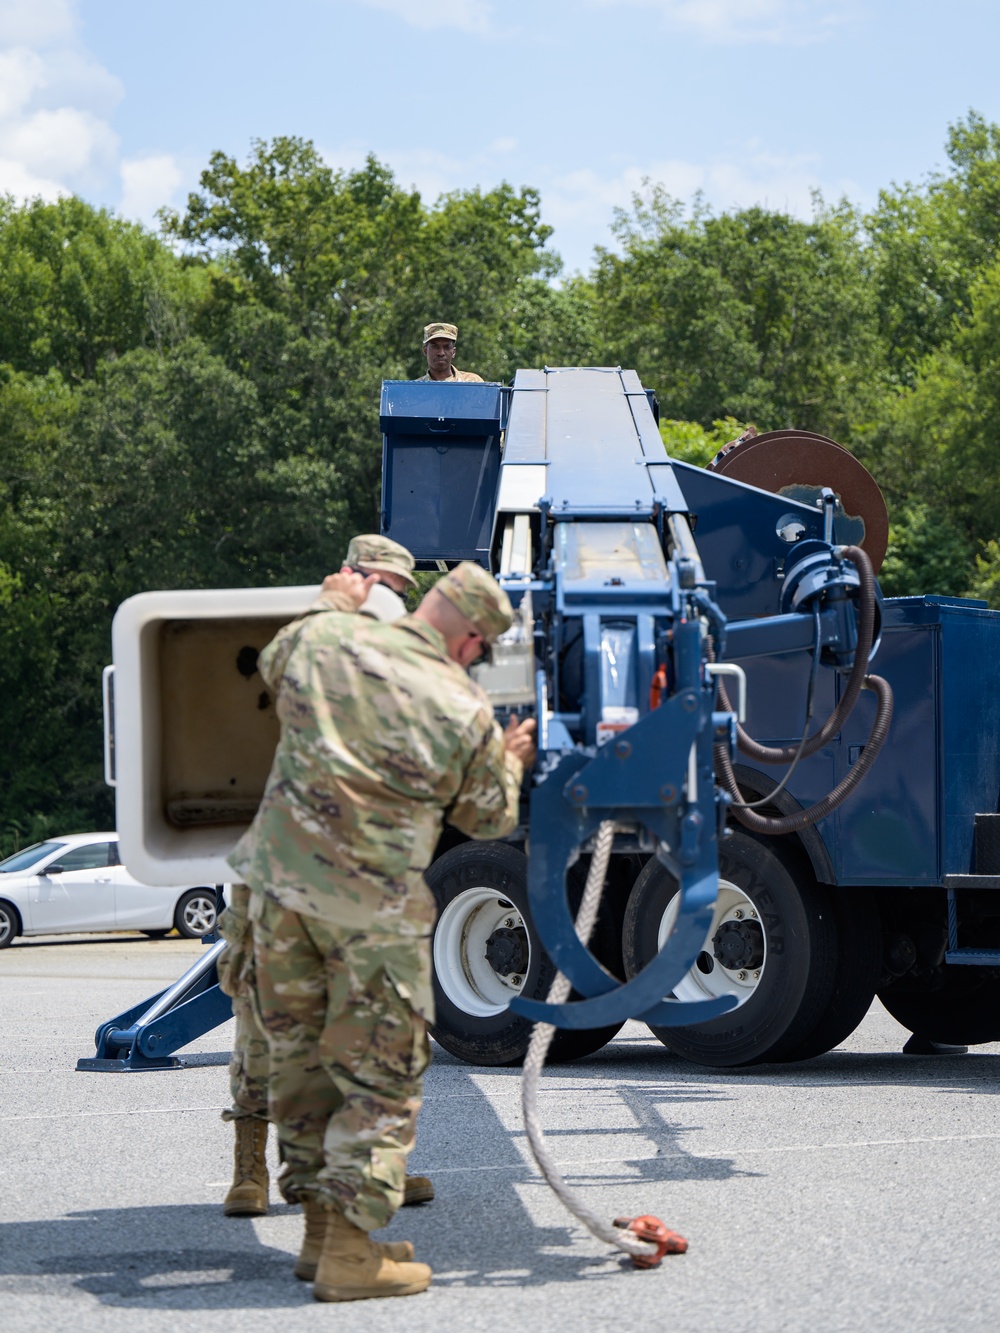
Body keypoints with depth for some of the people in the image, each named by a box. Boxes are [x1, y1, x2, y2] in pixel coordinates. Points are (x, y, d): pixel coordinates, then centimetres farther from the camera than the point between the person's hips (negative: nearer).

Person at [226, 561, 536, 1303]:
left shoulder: (321, 638, 0)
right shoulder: (465, 712, -9)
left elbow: (272, 665, 25)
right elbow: (487, 818, 7)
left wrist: (341, 603, 39)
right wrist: (511, 762, 28)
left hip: (281, 874, 5)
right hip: (372, 903, -5)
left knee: (299, 1052, 16)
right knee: (380, 1075, 3)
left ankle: (322, 1225, 24)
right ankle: (350, 1253, -1)